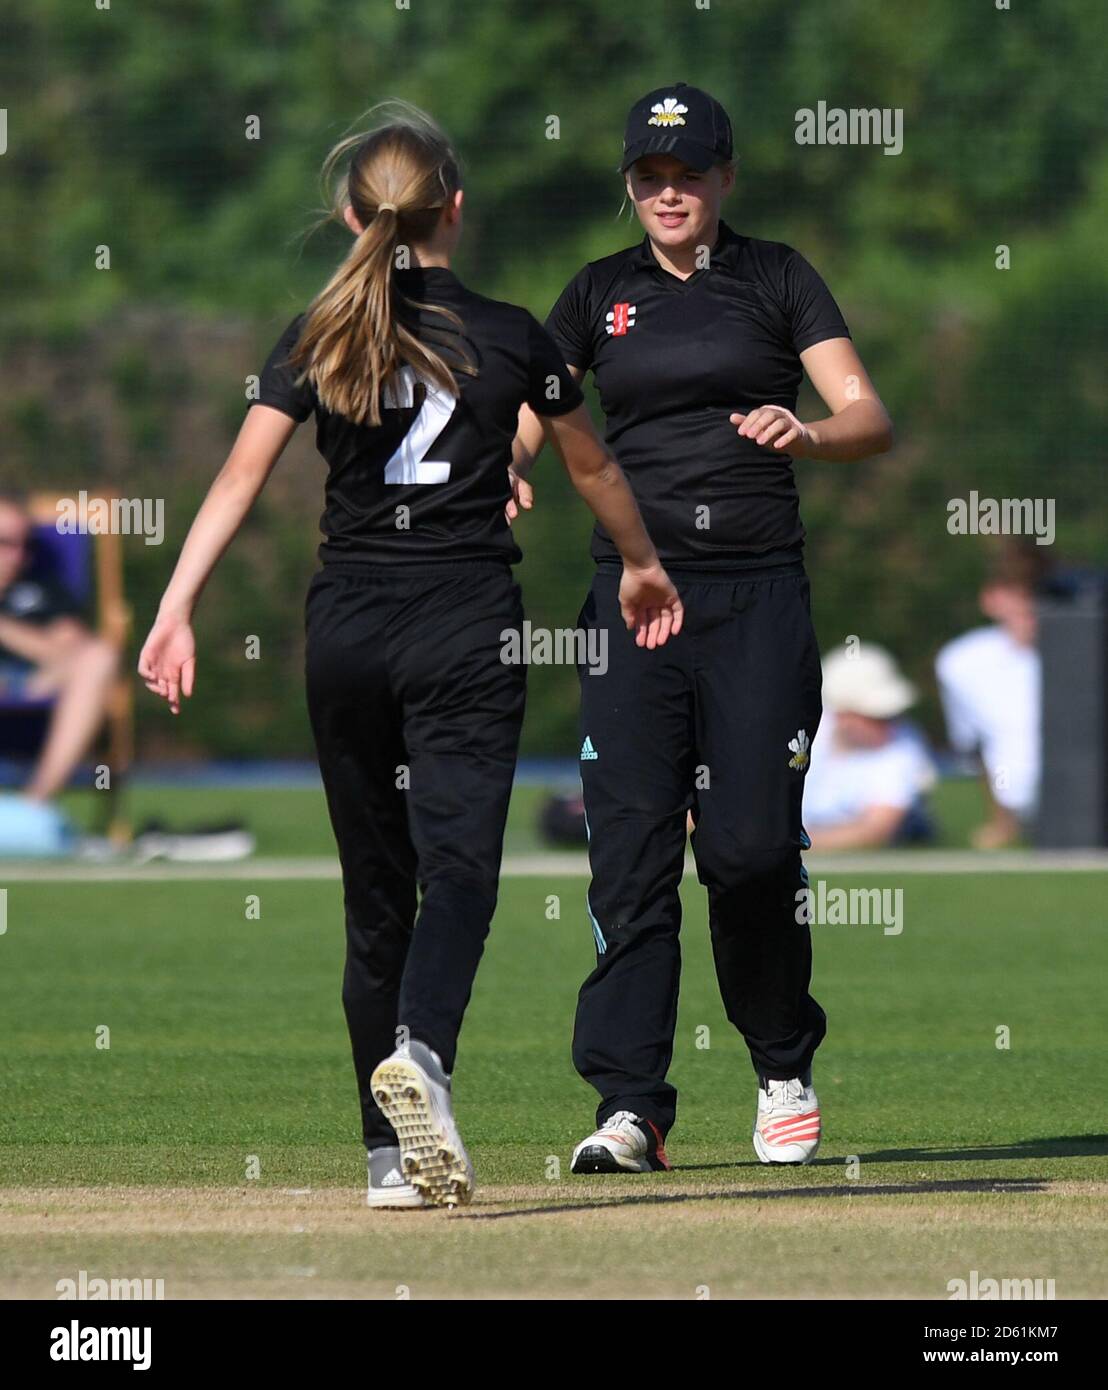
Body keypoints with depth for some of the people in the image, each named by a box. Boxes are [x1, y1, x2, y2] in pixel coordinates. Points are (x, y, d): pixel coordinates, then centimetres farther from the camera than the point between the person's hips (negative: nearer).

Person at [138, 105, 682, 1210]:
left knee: (374, 890, 12)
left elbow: (242, 475, -7)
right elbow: (592, 469, 17)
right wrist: (642, 566, 34)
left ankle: (392, 1151, 14)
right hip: (465, 629, -2)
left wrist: (176, 608, -9)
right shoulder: (508, 335, 3)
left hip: (344, 633, 2)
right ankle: (418, 1053, -41)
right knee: (457, 866, -11)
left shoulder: (318, 337, 4)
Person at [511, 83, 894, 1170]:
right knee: (629, 845, -7)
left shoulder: (776, 279, 6)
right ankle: (630, 1109, -8)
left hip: (758, 591, -2)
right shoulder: (599, 294, 13)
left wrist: (808, 434, -25)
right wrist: (505, 476, -14)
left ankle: (784, 1071, 16)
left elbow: (870, 418, -3)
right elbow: (524, 421, 10)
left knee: (753, 845, -7)